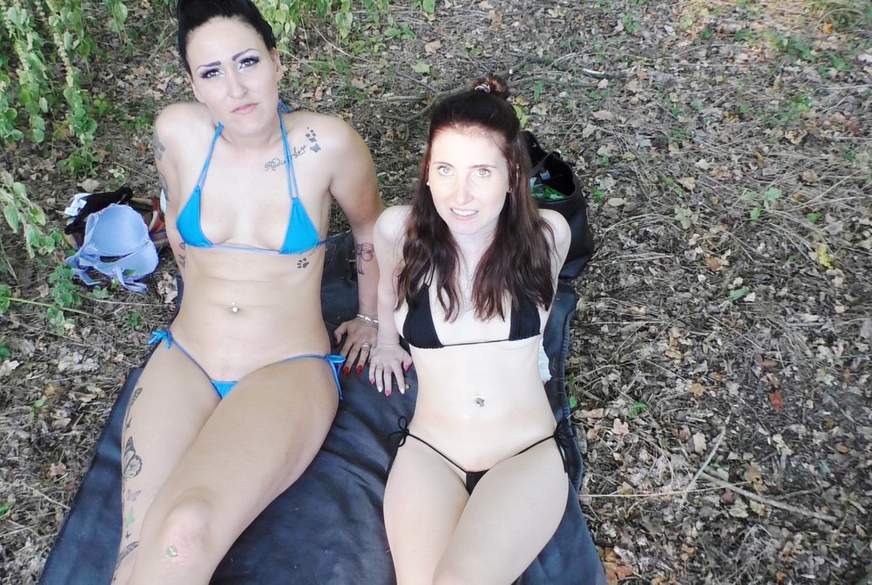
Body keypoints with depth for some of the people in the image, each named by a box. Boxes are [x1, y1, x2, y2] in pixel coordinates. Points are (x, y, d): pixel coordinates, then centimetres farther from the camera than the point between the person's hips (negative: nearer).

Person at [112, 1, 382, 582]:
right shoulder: (179, 131, -5)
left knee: (185, 532, -28)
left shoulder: (327, 143, -12)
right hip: (183, 361, 3)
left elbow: (371, 227, 8)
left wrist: (371, 319, 19)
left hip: (288, 370, -2)